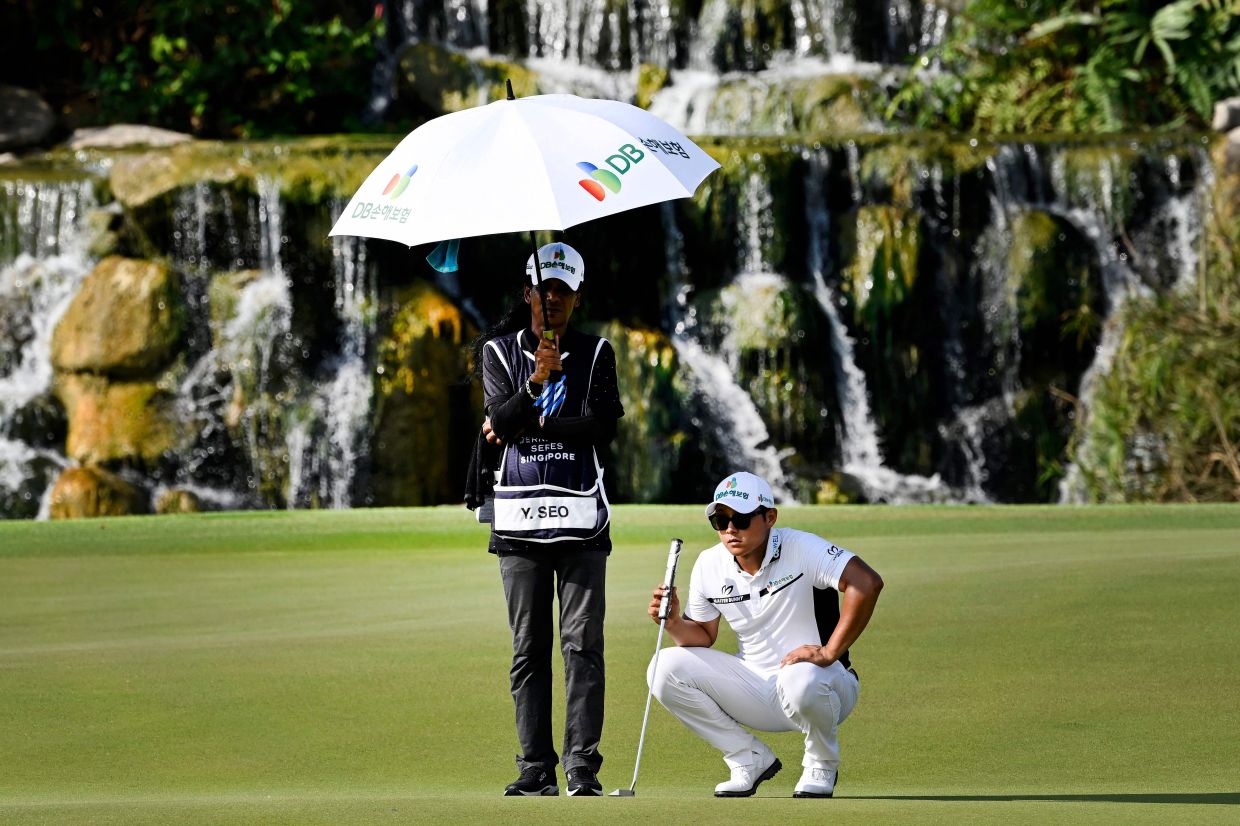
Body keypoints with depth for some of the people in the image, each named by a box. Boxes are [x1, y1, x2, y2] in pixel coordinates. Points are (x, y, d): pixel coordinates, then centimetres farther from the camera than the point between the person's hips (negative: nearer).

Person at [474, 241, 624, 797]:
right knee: (528, 650, 3)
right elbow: (500, 421, -5)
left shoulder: (596, 354, 9)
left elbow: (603, 428, -5)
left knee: (582, 644, -6)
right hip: (520, 516, 1)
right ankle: (535, 768, 6)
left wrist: (526, 426, -7)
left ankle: (582, 766, -6)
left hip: (581, 515, -1)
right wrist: (536, 382, -21)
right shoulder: (499, 352, 10)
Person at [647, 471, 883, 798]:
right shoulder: (709, 565, -1)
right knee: (666, 668, -11)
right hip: (755, 687, 5)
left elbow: (867, 583, -31)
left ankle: (822, 767, -7)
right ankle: (751, 761, 3)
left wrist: (829, 653, -31)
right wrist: (674, 623, -14)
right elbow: (703, 636, 9)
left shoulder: (800, 548, -18)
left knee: (801, 681, -42)